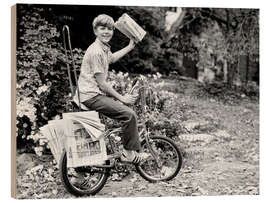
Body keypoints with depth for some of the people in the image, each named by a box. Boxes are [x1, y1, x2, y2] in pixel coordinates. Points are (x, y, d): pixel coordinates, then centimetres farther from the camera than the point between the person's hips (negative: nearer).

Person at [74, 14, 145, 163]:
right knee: (129, 115, -19)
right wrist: (121, 98, -11)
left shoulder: (104, 48, 12)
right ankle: (128, 154, -6)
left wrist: (130, 47, 36)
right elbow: (102, 83, -19)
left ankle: (135, 150, 26)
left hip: (98, 93, 11)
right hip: (92, 96, -11)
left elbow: (111, 58, 38)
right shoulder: (96, 51, -20)